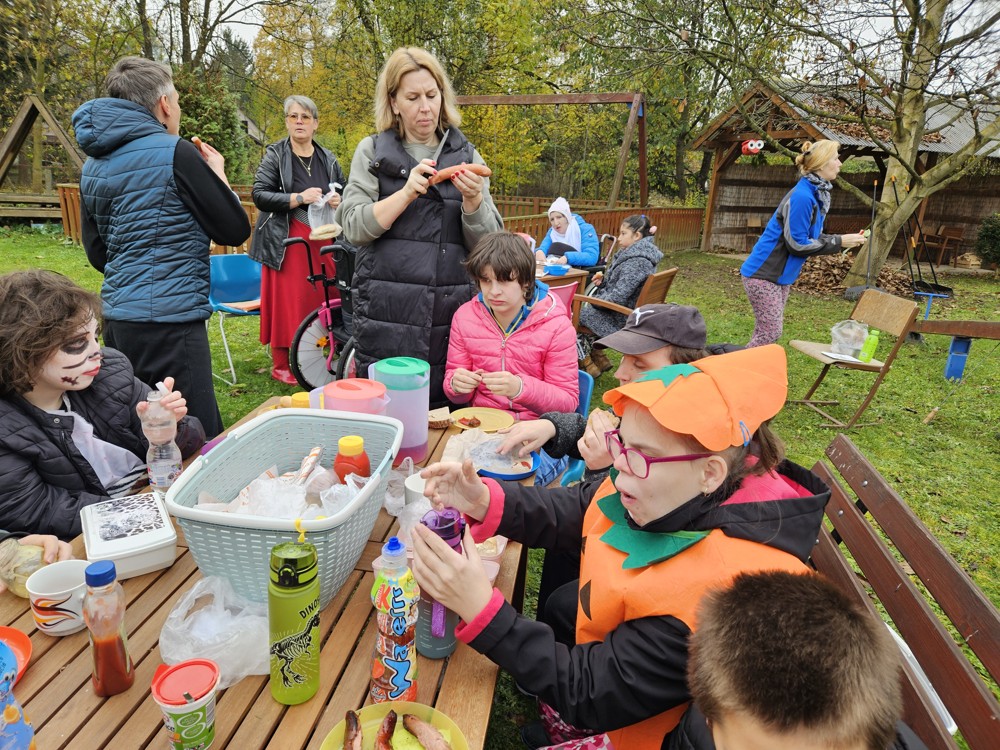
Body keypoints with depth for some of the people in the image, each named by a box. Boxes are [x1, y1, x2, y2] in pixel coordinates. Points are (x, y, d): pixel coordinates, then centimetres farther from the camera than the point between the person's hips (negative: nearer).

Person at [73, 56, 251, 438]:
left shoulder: (93, 165, 13)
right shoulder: (175, 153, -9)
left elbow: (97, 253, 18)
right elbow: (234, 230, -6)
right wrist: (217, 173, 9)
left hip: (116, 318, 9)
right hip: (169, 320, -8)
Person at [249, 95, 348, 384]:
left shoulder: (328, 159, 13)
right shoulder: (275, 155, 1)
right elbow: (259, 195, -8)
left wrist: (339, 201, -3)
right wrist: (298, 198, -19)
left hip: (322, 240, 4)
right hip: (287, 241, -3)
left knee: (327, 297, 2)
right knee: (286, 300, -3)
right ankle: (280, 365, 9)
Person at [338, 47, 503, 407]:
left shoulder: (466, 156, 11)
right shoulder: (372, 151, 8)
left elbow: (487, 245, 6)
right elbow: (353, 227, -3)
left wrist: (473, 199, -13)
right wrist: (407, 192, -14)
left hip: (451, 311, 1)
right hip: (386, 310, -1)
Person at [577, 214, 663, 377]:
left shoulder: (636, 262, -25)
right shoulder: (636, 254, 7)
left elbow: (617, 297, -29)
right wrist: (603, 280, 0)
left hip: (620, 319, -10)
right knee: (585, 311, 21)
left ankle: (587, 365, 13)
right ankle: (598, 357, 23)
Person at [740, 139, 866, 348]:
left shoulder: (818, 194, 10)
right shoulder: (802, 196, -20)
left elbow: (811, 237, 14)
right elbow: (797, 243, -20)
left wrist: (842, 240, 0)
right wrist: (839, 242, -14)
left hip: (781, 274, 10)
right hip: (764, 273, -10)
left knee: (769, 332, 11)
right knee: (769, 333, -8)